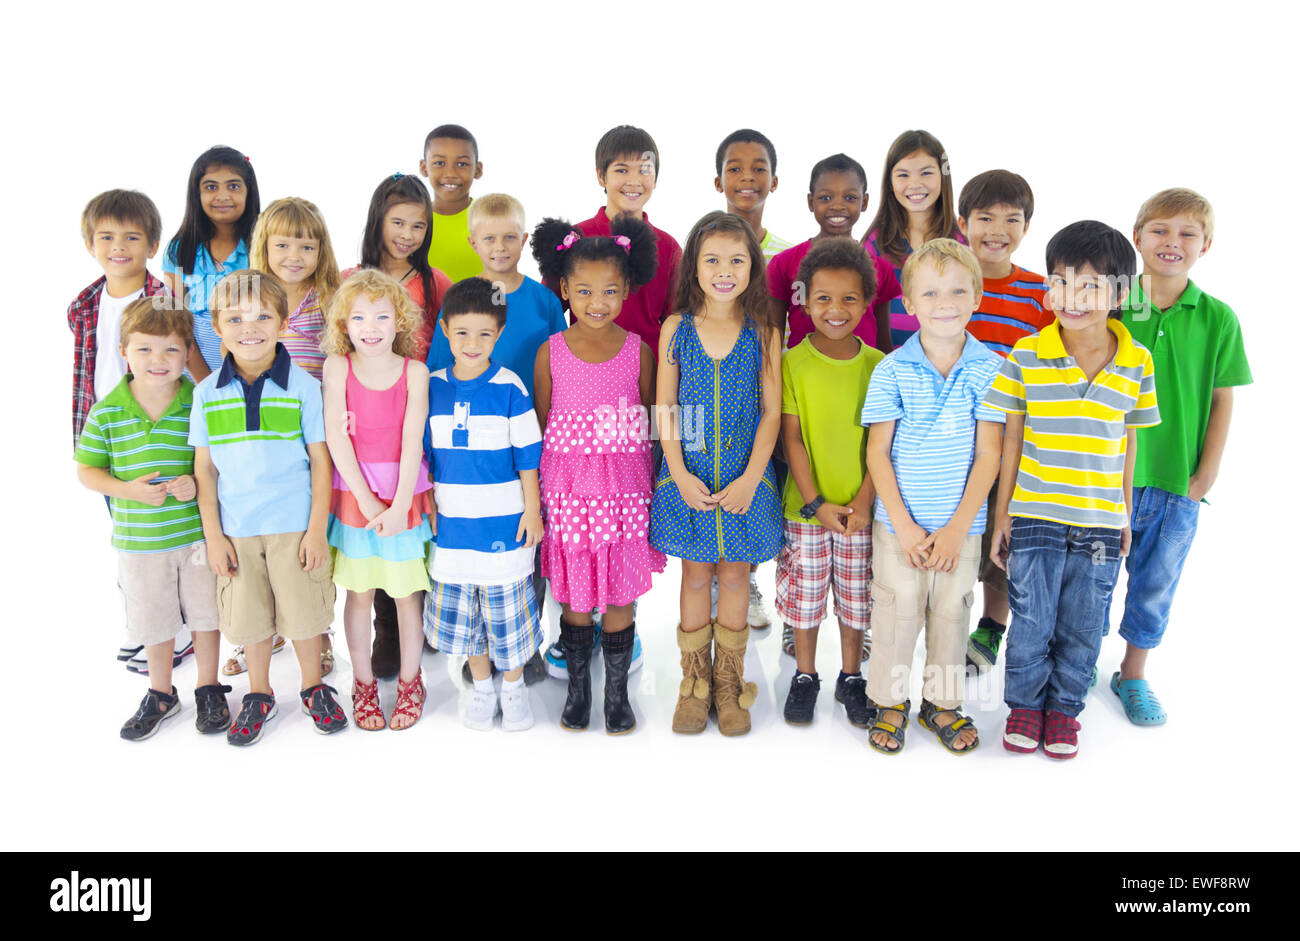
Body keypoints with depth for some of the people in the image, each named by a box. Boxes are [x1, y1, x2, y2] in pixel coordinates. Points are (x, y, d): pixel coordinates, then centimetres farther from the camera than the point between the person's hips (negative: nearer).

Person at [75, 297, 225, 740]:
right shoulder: (107, 411, -6)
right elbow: (86, 469, 2)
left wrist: (198, 482, -18)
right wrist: (128, 489, -15)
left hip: (198, 532, -1)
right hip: (139, 538, 1)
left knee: (205, 612, 12)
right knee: (153, 620, 15)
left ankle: (208, 690, 32)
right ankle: (160, 694, 37)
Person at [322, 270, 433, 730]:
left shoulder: (414, 372, -4)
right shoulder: (338, 367, -3)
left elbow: (412, 442, -9)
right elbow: (336, 436, -8)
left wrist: (398, 506, -16)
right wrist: (367, 501, -12)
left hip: (405, 495, 0)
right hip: (354, 493, 1)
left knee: (407, 592, 7)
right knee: (358, 592, 10)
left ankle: (410, 681, 26)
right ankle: (363, 683, 27)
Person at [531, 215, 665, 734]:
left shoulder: (639, 350, 0)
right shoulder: (551, 351, -1)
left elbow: (649, 424, 7)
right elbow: (540, 426, 5)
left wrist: (650, 488, 6)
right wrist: (537, 494, 4)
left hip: (625, 490, 0)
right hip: (568, 488, 0)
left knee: (621, 593, 7)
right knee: (573, 594, 8)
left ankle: (617, 692, 24)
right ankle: (577, 688, 28)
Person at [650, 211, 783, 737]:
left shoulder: (763, 333, -2)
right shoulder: (676, 328, 0)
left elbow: (771, 412, -2)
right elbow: (666, 412, 0)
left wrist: (750, 478, -12)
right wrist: (681, 476, -10)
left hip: (745, 477, 0)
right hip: (689, 477, 0)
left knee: (735, 575, 9)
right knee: (696, 575, 9)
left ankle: (729, 681, 26)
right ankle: (694, 682, 25)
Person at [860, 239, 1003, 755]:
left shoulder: (989, 368, -5)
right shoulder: (891, 369, -7)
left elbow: (988, 455, -5)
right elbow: (877, 452, -6)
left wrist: (957, 527, -11)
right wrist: (904, 526, -11)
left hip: (962, 524, 1)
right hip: (899, 523, -1)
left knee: (951, 611, 13)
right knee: (896, 609, 8)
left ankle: (942, 702, 32)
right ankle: (890, 702, 27)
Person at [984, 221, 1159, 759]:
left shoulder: (1137, 363, -2)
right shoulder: (1026, 356, -6)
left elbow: (1128, 441, 8)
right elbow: (1011, 438, -1)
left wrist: (1126, 512, 11)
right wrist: (1002, 514, 0)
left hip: (1101, 523, 1)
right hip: (1034, 518, -1)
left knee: (1082, 629, 12)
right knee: (1031, 623, 7)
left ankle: (1064, 707, 33)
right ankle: (1025, 704, 30)